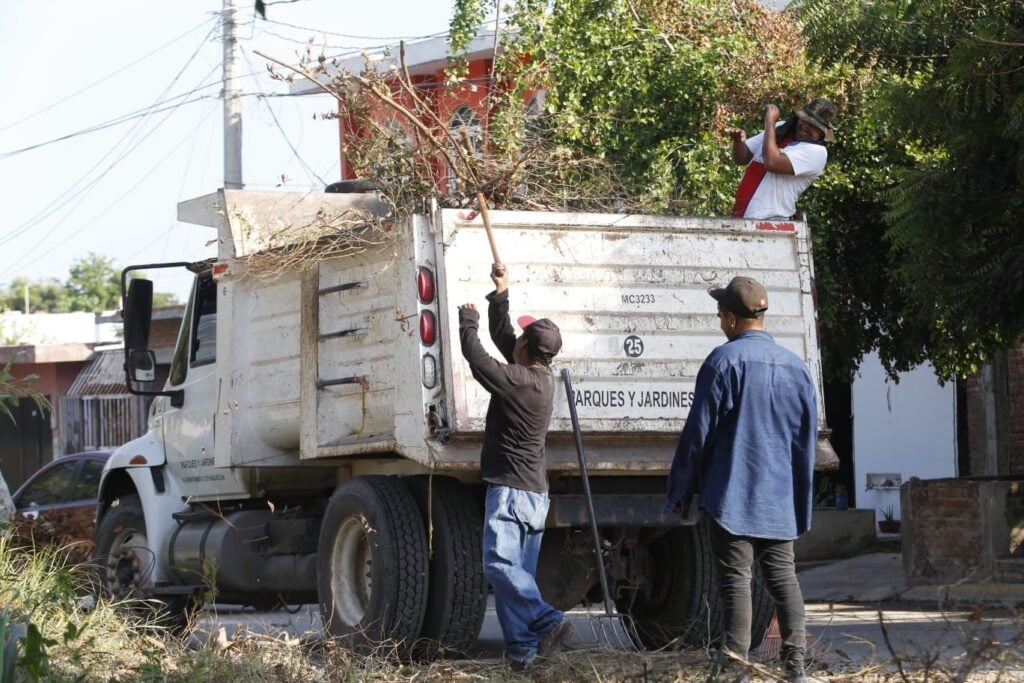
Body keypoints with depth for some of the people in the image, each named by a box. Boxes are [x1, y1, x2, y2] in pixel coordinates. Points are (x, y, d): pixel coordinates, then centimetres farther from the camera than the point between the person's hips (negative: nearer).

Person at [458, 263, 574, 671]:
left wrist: (468, 321, 5)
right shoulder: (540, 377, 11)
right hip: (534, 489, 10)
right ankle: (521, 650, 4)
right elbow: (502, 338, 22)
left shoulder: (519, 381, -16)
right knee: (518, 571, 7)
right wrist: (500, 296, 20)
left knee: (499, 563, -18)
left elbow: (477, 359, -11)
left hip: (511, 488, -10)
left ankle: (548, 623, -28)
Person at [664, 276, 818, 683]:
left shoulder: (725, 360, -9)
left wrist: (679, 491, 0)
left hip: (731, 496, -5)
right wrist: (801, 504, 20)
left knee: (736, 578, -5)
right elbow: (807, 439, 13)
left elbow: (698, 432, -9)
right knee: (782, 575, 10)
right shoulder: (795, 366, 9)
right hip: (780, 498, 5)